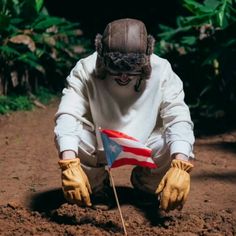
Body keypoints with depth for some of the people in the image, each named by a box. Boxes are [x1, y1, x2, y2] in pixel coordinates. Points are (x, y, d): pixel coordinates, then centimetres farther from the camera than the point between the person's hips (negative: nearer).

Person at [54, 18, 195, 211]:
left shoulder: (162, 71, -23)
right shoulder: (85, 71, -25)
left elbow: (179, 121, -31)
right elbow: (67, 117, -36)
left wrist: (180, 167, -48)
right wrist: (69, 164, -53)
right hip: (98, 146, 0)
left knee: (174, 143, -29)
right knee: (74, 135, -31)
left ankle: (146, 186, 8)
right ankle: (97, 187, 4)